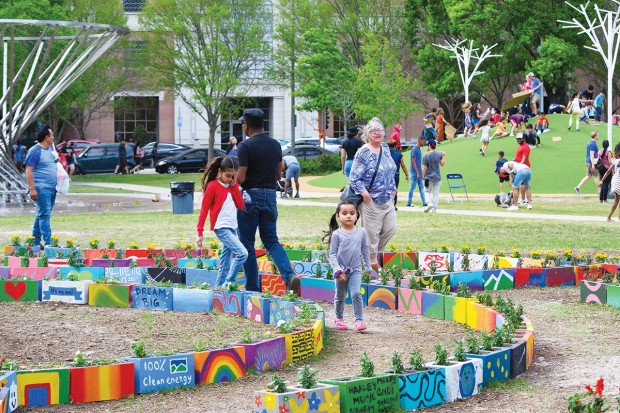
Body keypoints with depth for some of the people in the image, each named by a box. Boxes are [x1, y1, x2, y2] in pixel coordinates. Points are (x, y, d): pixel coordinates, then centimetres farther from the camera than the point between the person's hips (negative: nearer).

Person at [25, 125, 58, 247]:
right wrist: (32, 189, -19)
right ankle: (48, 242, -13)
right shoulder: (35, 151, -11)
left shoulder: (50, 149, 14)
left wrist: (57, 161, 7)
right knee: (44, 215, -10)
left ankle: (36, 241, 18)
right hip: (42, 189, -8)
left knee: (42, 214, 12)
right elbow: (29, 171, -13)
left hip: (52, 188, 8)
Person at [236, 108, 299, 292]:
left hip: (250, 196, -6)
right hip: (270, 195, 6)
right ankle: (289, 276, -13)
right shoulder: (275, 144, 8)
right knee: (271, 241, 10)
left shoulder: (245, 146, -12)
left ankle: (253, 288, 6)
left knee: (247, 244, 5)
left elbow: (240, 177, -16)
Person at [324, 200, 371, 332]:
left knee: (356, 293, -15)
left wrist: (368, 267, 14)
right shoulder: (337, 234, -7)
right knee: (340, 296, 10)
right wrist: (338, 270, -14)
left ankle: (359, 319, -11)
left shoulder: (362, 232, 1)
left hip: (355, 269, 1)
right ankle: (339, 319, 27)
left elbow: (365, 250, 11)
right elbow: (332, 254, -5)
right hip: (341, 270, 0)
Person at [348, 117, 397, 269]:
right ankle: (372, 262, 12)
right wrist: (364, 193, -23)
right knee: (372, 233, 0)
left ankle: (376, 252, 29)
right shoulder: (363, 153, -13)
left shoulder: (385, 149, 9)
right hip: (371, 200, -7)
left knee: (390, 229, 9)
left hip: (387, 199, 7)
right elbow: (354, 177, -14)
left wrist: (393, 189, 15)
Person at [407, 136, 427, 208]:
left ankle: (424, 202, 8)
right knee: (412, 187, -3)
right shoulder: (415, 149, -15)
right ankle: (409, 203, 3)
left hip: (419, 172, 9)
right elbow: (413, 162, -18)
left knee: (421, 187, 8)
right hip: (415, 172, -9)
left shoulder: (419, 149, 14)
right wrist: (417, 173, -21)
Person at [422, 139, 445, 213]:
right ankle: (434, 208, 7)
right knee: (436, 193, 8)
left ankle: (430, 204, -10)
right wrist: (444, 156, 16)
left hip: (429, 177, -3)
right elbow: (442, 164, 5)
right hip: (437, 177, 3)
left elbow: (424, 167, -11)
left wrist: (423, 176, -3)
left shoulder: (426, 155, -10)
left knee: (427, 191, 11)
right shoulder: (439, 155, 0)